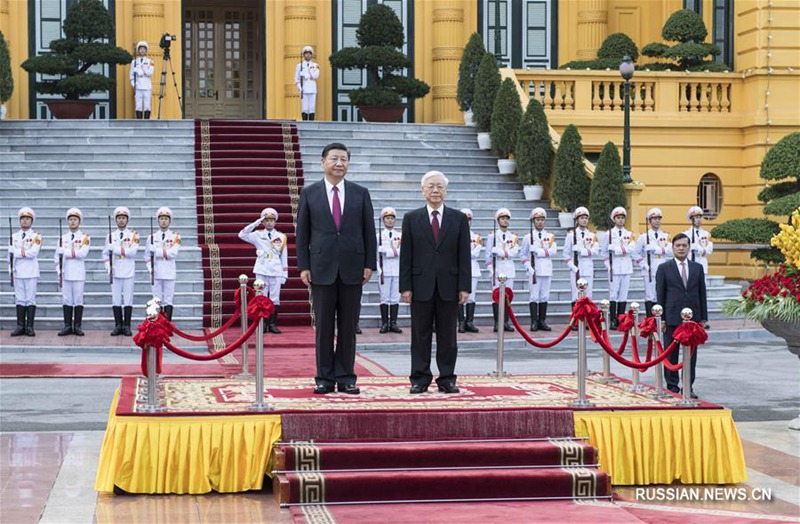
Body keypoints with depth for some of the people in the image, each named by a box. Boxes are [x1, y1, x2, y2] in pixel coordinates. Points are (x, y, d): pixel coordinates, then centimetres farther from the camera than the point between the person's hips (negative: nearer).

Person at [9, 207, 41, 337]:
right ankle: (20, 326, 6)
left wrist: (18, 253, -9)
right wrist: (11, 269, -1)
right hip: (18, 272, 3)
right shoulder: (14, 236, 12)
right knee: (20, 300, 4)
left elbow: (33, 253, -14)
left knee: (31, 300, -2)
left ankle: (30, 327, 0)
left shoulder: (36, 236, 0)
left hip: (31, 273, -3)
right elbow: (11, 253, 8)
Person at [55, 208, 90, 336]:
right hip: (66, 274, 3)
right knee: (66, 300, 3)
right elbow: (57, 256, 12)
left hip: (79, 275, -3)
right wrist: (59, 270, 1)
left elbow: (82, 253, -15)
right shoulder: (63, 238, 11)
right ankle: (67, 326, 8)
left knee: (78, 300, 0)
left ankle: (77, 326, 5)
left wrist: (66, 251, -12)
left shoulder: (84, 238, 1)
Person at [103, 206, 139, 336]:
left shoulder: (133, 235, 2)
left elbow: (132, 252, -11)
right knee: (116, 300, 2)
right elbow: (105, 254, 12)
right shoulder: (110, 236, 10)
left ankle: (127, 326, 3)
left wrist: (115, 248, -13)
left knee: (128, 300, -1)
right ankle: (118, 325, 8)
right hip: (115, 273, 2)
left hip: (128, 272, -2)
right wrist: (108, 267, -3)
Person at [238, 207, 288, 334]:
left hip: (276, 272, 1)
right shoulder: (258, 235, 5)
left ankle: (273, 324, 6)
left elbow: (284, 257, 8)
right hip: (261, 271, -1)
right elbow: (242, 235, -9)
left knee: (275, 298, 1)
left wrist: (284, 275, 4)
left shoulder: (281, 237, 7)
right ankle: (263, 324, 4)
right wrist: (255, 224, -12)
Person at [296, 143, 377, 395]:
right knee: (324, 325, 2)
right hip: (322, 268, -1)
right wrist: (303, 266, -2)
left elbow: (369, 230, 7)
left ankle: (346, 377, 9)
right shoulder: (309, 193, 5)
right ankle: (325, 378, 8)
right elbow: (302, 232, 4)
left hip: (352, 269, 1)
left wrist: (369, 264, 0)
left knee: (348, 326, 4)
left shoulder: (360, 193, 7)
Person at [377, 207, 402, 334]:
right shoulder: (379, 236, 5)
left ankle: (393, 323, 6)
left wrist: (387, 251, -13)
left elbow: (400, 251, -4)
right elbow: (380, 250, -8)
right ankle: (384, 323, 3)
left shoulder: (400, 236, 9)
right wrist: (394, 251, -12)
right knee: (384, 298, -1)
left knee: (395, 298, 3)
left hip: (397, 271, 2)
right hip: (384, 271, -2)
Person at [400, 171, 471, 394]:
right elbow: (406, 256, 2)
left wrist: (464, 287, -3)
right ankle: (420, 379, 10)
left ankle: (447, 379, 10)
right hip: (421, 286, 0)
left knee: (448, 336, 5)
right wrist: (405, 286, -5)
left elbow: (464, 256, 4)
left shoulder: (458, 219, 7)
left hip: (449, 287, 1)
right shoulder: (411, 219, 5)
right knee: (420, 335, 4)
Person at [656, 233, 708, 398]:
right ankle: (672, 386, 8)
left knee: (691, 353, 4)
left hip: (693, 317, 2)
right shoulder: (664, 268, 3)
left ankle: (688, 386, 11)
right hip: (672, 318, -2)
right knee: (671, 353, 1)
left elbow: (702, 293, 11)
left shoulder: (698, 268, 11)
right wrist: (661, 319, -5)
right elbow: (660, 295, 1)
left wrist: (703, 318, 6)